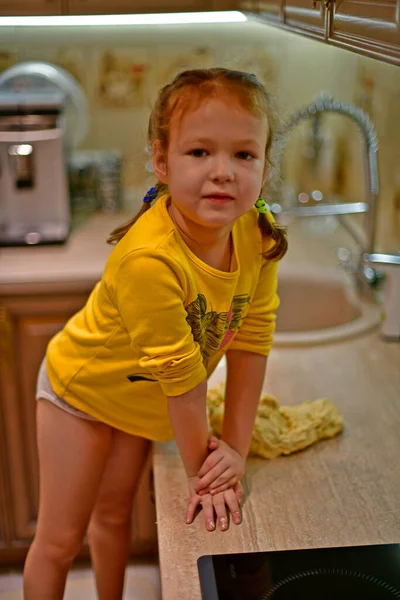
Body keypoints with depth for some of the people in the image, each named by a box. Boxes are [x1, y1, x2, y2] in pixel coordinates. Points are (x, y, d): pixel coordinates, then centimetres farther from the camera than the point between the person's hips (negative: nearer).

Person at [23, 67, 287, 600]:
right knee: (60, 540, 6)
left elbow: (252, 340, -16)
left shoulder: (259, 234, -22)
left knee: (113, 514, 23)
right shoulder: (148, 258, -41)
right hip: (84, 385, -5)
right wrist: (200, 470, -19)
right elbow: (180, 378, -31)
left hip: (141, 400, 5)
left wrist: (235, 448, -16)